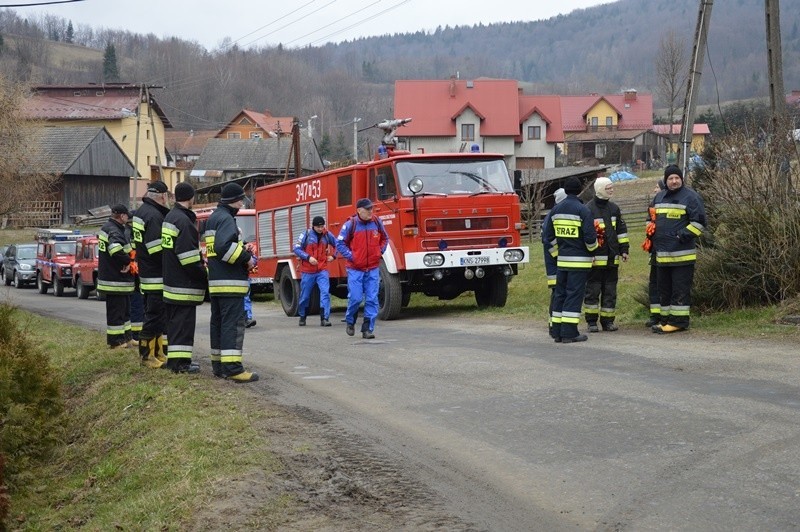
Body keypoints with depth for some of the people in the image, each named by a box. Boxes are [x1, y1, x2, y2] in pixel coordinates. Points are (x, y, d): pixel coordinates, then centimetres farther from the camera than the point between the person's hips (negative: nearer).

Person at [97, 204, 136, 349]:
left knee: (124, 310, 19)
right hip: (116, 280, -11)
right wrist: (127, 261, -22)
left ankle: (126, 338, 28)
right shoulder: (115, 232, -21)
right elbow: (115, 250, -39)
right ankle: (116, 341, 3)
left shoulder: (106, 227, 12)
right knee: (116, 311, -3)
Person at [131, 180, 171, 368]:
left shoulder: (142, 212, 14)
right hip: (157, 277, -11)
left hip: (147, 274, 11)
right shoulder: (154, 216, -19)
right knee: (154, 317, -4)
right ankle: (147, 356, 0)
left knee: (157, 316, 17)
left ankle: (158, 352, 23)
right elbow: (157, 249, -24)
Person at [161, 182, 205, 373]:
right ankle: (180, 362, -6)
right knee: (184, 322, -6)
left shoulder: (170, 217, 13)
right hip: (184, 285, -10)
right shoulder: (184, 221, -18)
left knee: (174, 321, 15)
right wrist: (204, 276, -12)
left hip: (171, 281, 10)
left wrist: (200, 261, 19)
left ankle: (173, 358, 20)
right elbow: (189, 257, -22)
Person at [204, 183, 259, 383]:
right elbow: (224, 246, -26)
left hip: (216, 281, 10)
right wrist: (246, 258, -16)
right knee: (233, 323, -13)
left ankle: (218, 365, 18)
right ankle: (233, 368, -18)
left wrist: (244, 252, 12)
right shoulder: (226, 218, -12)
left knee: (218, 322, 13)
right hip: (230, 282, -10)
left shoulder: (213, 218, 19)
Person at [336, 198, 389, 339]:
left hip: (373, 268, 3)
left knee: (372, 300, -2)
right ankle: (350, 322, 22)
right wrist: (350, 256, -8)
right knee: (355, 298, -4)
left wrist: (380, 252, 7)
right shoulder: (350, 224, -7)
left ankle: (368, 329, 3)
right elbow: (340, 243, -1)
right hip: (355, 269, -3)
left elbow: (385, 239, 20)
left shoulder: (377, 222, 4)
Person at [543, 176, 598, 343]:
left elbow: (549, 236, 12)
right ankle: (569, 332, -6)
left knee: (560, 293, 11)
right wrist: (592, 247, 6)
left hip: (562, 259, 5)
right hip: (579, 260, -5)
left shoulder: (556, 210, 8)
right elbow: (590, 236, -15)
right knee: (574, 294, -4)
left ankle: (557, 331, 13)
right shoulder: (582, 210, -11)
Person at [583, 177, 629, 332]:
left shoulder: (614, 208, 13)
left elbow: (621, 230, 19)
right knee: (593, 290, -1)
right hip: (595, 259, -6)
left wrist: (624, 249, 13)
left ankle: (608, 321, 15)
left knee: (610, 290, 8)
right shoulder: (588, 209, -7)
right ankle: (591, 321, 6)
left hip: (612, 258, 6)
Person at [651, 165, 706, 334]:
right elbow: (651, 218, 30)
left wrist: (684, 236, -15)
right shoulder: (660, 197, 16)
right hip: (662, 253, 8)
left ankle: (679, 321, -4)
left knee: (680, 288, -6)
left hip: (682, 254, -8)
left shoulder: (690, 197, -6)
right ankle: (666, 320, 20)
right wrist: (651, 235, 19)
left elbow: (699, 221, -9)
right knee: (664, 288, 13)